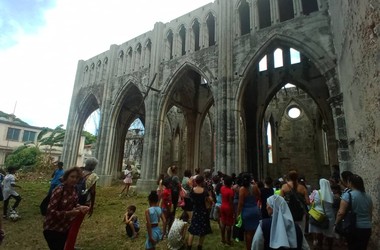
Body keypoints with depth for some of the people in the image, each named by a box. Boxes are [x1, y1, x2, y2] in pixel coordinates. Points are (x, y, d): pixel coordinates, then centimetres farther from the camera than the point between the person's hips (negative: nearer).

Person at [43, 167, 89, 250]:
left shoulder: (73, 190, -4)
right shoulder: (59, 191, -27)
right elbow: (51, 211, -27)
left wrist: (80, 207, -10)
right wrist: (69, 213, -33)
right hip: (52, 229, -7)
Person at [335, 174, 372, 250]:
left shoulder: (348, 195, -14)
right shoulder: (368, 197, 7)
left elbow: (341, 213, -18)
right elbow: (370, 214, 16)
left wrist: (336, 224, -6)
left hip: (354, 228, -6)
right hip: (367, 228, 6)